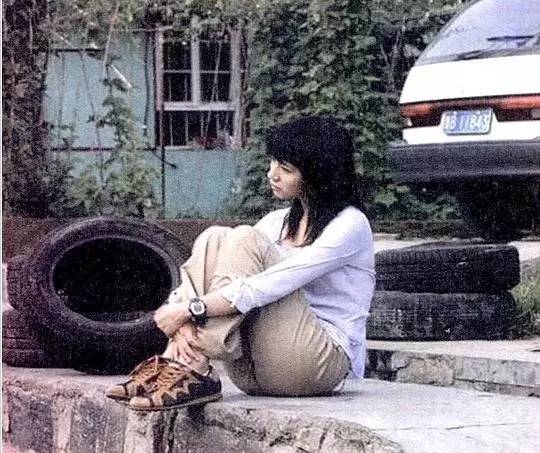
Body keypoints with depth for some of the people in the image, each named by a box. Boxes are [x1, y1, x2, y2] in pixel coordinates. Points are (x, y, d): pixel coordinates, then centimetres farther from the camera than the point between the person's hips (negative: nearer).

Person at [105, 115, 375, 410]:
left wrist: (192, 308, -23)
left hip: (322, 364, -6)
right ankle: (175, 362, -27)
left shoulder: (350, 225, -6)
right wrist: (187, 322, -18)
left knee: (245, 240, -20)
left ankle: (194, 372, -30)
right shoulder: (277, 222, 17)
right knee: (213, 238, -10)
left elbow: (273, 285, -19)